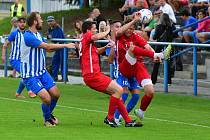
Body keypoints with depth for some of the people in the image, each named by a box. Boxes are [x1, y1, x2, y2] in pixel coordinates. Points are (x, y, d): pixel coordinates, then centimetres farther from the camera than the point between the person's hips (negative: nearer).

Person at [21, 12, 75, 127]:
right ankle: (47, 119, 11)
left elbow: (48, 48, 13)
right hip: (30, 75, -9)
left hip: (42, 72, 9)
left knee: (55, 94, 5)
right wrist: (66, 45, -17)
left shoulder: (38, 34, 8)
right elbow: (47, 46, -24)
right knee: (46, 98, -17)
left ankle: (49, 114, 33)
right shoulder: (28, 36, -23)